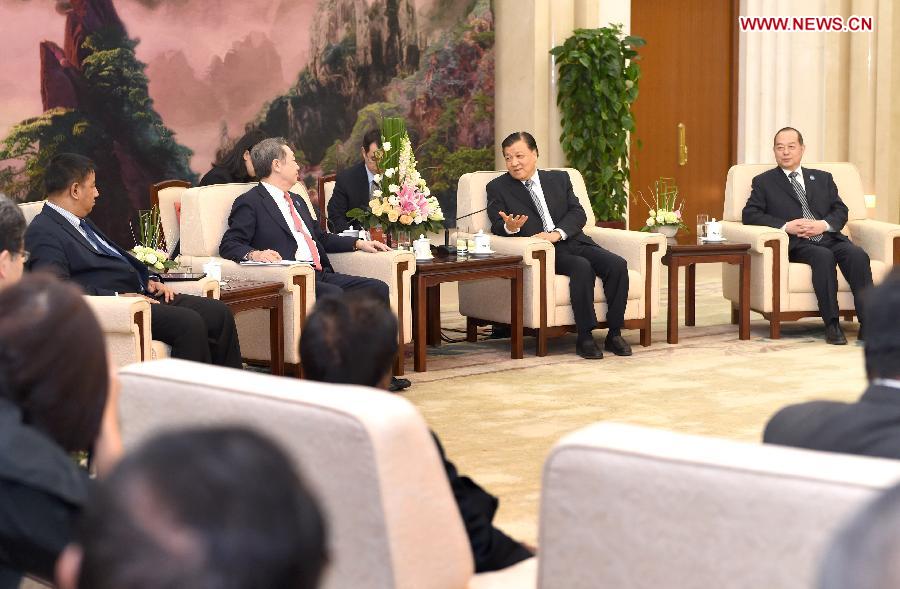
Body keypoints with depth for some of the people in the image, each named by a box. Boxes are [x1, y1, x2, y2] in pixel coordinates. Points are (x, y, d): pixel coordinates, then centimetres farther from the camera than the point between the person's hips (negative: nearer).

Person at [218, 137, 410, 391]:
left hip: (321, 274, 8)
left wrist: (359, 243, 25)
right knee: (334, 296, -34)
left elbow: (321, 237, 36)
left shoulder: (296, 201, 28)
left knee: (378, 289, -10)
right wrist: (255, 254, -27)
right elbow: (229, 245, -7)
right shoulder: (250, 203, 1)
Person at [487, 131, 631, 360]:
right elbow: (497, 227, 2)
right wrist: (509, 227, -23)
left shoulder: (559, 179, 18)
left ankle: (614, 334, -14)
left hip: (573, 241, 4)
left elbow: (578, 214, 6)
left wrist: (557, 234, -14)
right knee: (582, 267, -33)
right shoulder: (498, 188, 12)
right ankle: (585, 337, -27)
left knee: (617, 264, -22)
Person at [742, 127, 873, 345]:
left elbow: (841, 210, 16)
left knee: (857, 254, -29)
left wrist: (824, 224, -8)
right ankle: (832, 325, -35)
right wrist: (786, 226, -11)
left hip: (828, 237, 3)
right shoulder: (764, 182, 16)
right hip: (796, 244, -3)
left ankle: (868, 324, -34)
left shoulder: (823, 178, 25)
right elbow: (750, 214, 3)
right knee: (823, 256, -36)